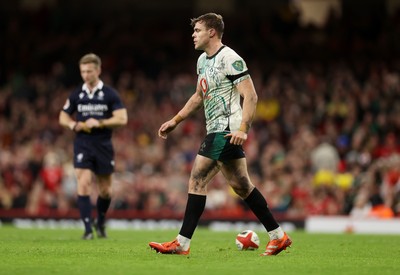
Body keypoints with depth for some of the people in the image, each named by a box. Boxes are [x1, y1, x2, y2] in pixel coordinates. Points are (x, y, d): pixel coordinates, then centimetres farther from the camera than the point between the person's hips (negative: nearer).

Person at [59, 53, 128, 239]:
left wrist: (99, 123, -19)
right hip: (82, 145, 1)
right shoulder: (76, 94, 6)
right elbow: (63, 117, 15)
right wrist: (73, 124, -7)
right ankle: (88, 229, -12)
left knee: (105, 190, 7)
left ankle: (100, 223, 33)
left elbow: (122, 118, -7)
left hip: (103, 145, 0)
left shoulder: (110, 94, -1)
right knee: (83, 184, -15)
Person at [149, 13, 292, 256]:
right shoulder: (203, 60, 16)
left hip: (226, 131, -9)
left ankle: (182, 243, -9)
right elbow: (199, 96, 29)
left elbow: (250, 96, -17)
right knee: (242, 185, 9)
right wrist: (175, 121, 26)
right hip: (217, 130, 9)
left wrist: (243, 129, -26)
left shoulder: (230, 58, -13)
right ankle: (278, 236, 13)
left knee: (197, 179, -11)